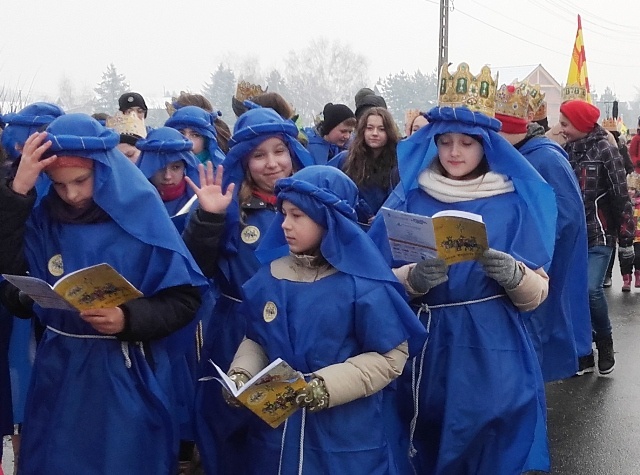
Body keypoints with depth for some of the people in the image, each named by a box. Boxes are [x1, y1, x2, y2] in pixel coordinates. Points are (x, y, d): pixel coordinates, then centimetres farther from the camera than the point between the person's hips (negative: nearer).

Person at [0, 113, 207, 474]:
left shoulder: (143, 217, -8)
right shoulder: (42, 219, 1)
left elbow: (185, 299, -8)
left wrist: (129, 319, -26)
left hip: (129, 379, -3)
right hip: (60, 377, 3)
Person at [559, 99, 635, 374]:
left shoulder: (604, 150, -8)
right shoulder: (566, 152, 7)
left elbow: (621, 198, -9)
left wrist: (626, 240, -10)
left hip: (598, 237, -5)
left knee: (591, 291, -17)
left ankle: (604, 343, 6)